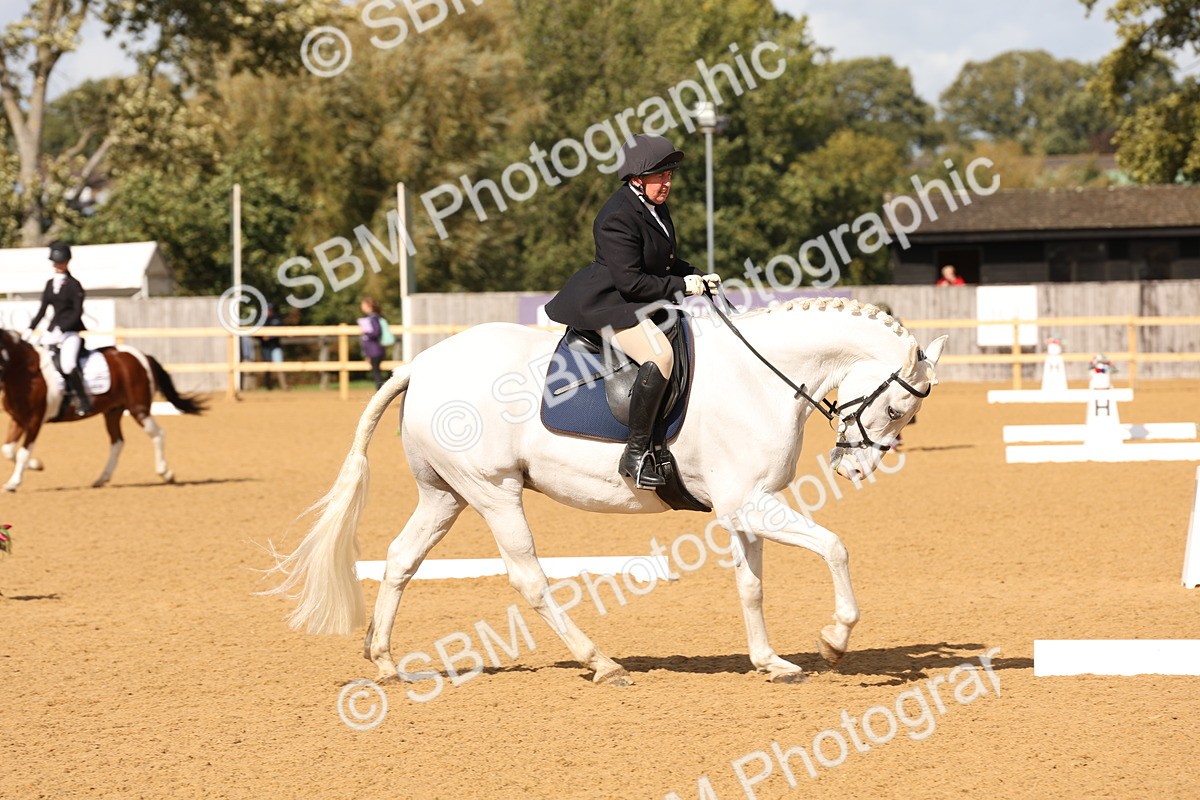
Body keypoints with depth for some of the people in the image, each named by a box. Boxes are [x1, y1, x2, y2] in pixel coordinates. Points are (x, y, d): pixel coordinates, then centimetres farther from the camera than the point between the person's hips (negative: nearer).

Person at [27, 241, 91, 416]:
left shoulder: (74, 285, -7)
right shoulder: (50, 284, 12)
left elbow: (78, 312, -12)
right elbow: (42, 310, 17)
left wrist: (60, 330, -19)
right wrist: (30, 329, 7)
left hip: (71, 331, -7)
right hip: (54, 330, 7)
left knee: (67, 364, -28)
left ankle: (83, 400, -16)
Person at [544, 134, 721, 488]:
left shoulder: (656, 208, 12)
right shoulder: (618, 218, -19)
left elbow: (669, 262, 24)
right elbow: (630, 281, -24)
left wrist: (697, 276, 4)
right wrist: (683, 286, -18)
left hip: (640, 304, 11)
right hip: (608, 304, -11)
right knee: (660, 355, -33)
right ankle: (636, 453, -29)